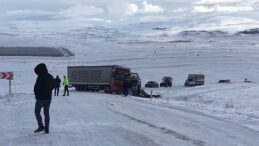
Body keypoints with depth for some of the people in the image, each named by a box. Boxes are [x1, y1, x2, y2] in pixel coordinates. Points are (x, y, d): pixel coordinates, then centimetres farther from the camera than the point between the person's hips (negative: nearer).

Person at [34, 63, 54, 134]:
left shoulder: (40, 77, -18)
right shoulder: (50, 77, 6)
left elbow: (36, 88, -16)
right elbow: (53, 86, 16)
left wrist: (36, 95, 1)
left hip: (40, 98, -7)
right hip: (48, 98, 7)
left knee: (37, 112, 9)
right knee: (46, 113, 11)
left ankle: (41, 126, 2)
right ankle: (46, 129, 10)